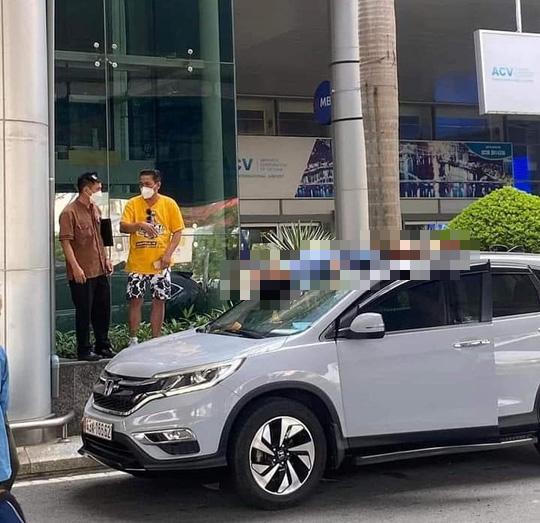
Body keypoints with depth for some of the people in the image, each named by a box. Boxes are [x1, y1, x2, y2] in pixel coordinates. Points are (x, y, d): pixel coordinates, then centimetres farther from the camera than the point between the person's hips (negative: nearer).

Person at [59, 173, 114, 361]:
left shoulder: (95, 210, 13)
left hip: (100, 270, 8)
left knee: (103, 310, 14)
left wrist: (106, 259, 15)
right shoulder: (70, 212, -13)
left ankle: (103, 346, 26)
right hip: (82, 273, -8)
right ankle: (84, 350, 11)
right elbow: (66, 242, -16)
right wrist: (76, 267, -21)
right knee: (84, 312, 1)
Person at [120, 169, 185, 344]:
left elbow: (177, 231, 1)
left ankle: (156, 340, 16)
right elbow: (123, 227, -10)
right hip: (137, 263, 0)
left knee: (159, 301, 6)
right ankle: (133, 339, 11)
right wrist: (140, 224, -29)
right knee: (135, 300, 1)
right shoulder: (133, 204, 0)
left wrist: (168, 254, -11)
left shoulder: (169, 204, 0)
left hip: (159, 263, 0)